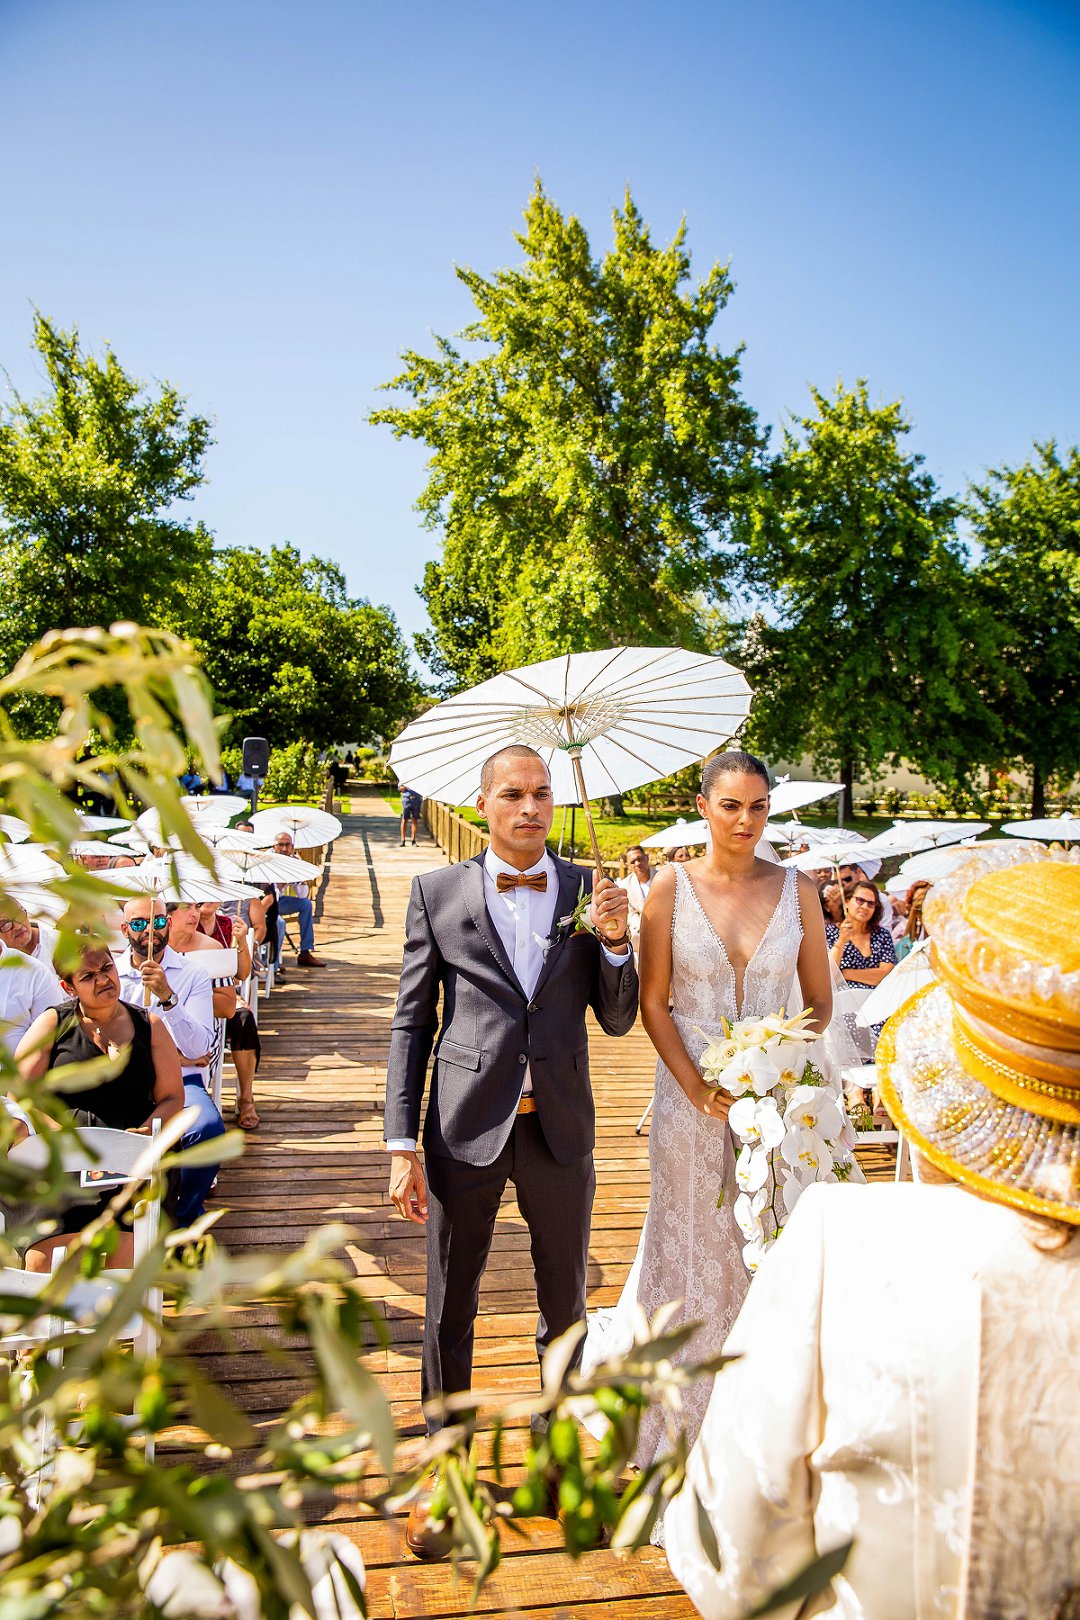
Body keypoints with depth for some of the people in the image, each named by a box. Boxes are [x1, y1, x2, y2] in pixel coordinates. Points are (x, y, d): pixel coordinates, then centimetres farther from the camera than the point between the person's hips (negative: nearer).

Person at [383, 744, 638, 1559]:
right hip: (466, 1126, -1)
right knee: (449, 1310, 13)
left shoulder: (590, 890, 2)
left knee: (567, 1306, 18)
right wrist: (403, 1144, -5)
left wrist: (617, 942, -14)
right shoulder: (438, 892, -2)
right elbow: (412, 1021, -1)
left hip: (560, 1127, 2)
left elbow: (618, 1018, 4)